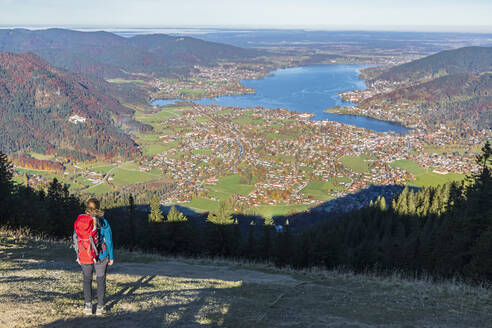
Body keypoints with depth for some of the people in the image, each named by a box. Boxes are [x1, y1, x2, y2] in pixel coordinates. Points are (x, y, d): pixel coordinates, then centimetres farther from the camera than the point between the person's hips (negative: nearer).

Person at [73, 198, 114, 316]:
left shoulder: (79, 221, -4)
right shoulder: (103, 222, -12)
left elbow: (76, 240, 3)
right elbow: (109, 241, -7)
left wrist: (78, 256, 14)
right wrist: (111, 257, 4)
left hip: (84, 257, 2)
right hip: (101, 257, -2)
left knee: (87, 280, 17)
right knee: (101, 280, 11)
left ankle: (88, 307, 13)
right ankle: (100, 307, 13)